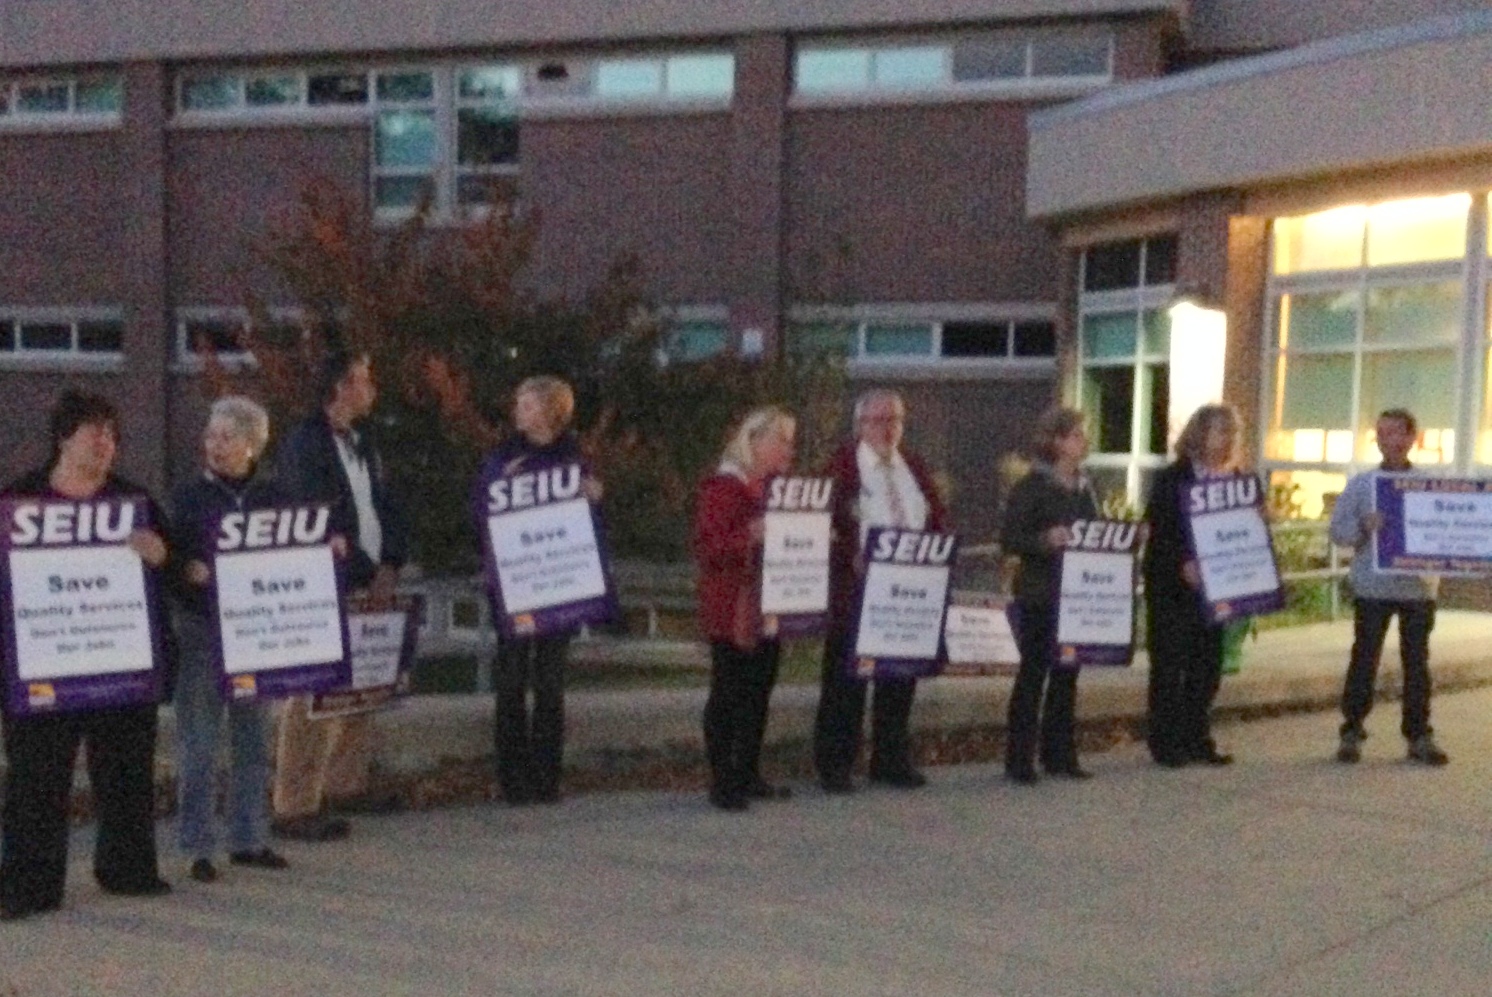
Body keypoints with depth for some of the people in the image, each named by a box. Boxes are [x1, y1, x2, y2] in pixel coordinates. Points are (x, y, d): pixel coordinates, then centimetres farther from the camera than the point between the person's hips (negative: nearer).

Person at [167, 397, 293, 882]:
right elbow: (172, 561, -2)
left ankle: (249, 838, 21)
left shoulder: (272, 497, 7)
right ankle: (198, 846, 9)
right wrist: (188, 572, -23)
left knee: (253, 738, 10)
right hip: (201, 631, -3)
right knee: (198, 743, -1)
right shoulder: (189, 497, 0)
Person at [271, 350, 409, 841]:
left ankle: (346, 784, 27)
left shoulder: (363, 442, 16)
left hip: (369, 591, 8)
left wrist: (389, 568, 1)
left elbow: (388, 507, 16)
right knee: (314, 700, -6)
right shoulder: (304, 445, -10)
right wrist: (365, 575, -12)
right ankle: (295, 808, 0)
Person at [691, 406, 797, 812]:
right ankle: (722, 781, 4)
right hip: (731, 611, -8)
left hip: (768, 607, 8)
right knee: (727, 693, -2)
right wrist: (749, 536, -28)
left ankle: (749, 775, 20)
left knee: (759, 691, 11)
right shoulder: (720, 487, -10)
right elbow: (705, 548, -16)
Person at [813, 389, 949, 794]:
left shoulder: (916, 467, 14)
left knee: (901, 677, 10)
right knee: (846, 678, 1)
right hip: (856, 589, -5)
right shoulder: (840, 467, -3)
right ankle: (834, 765, 10)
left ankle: (892, 760, 22)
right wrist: (852, 558, -21)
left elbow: (939, 518, 15)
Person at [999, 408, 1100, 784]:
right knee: (1033, 672, -2)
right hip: (1040, 596, -7)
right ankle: (1020, 759, 4)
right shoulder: (1031, 487, -8)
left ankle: (1059, 754, 19)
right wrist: (1045, 540, -27)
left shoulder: (1083, 488, 14)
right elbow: (1009, 538, -12)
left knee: (1067, 673, 10)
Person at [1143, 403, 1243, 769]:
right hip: (1172, 587, -5)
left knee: (1207, 665, 9)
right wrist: (1184, 564, -26)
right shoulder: (1171, 478, -8)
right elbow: (1159, 530, -14)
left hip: (1214, 586, 5)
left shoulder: (1235, 479, 9)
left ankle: (1198, 740, 18)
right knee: (1170, 663, 1)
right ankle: (1166, 743, 7)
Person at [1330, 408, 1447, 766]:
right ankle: (1351, 733, 9)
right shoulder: (1361, 484, 3)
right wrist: (1364, 527, -19)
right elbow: (1338, 529, 0)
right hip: (1372, 586, -1)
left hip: (1419, 586, 1)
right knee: (1364, 659, 1)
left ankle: (1419, 736, 17)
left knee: (1417, 662, 8)